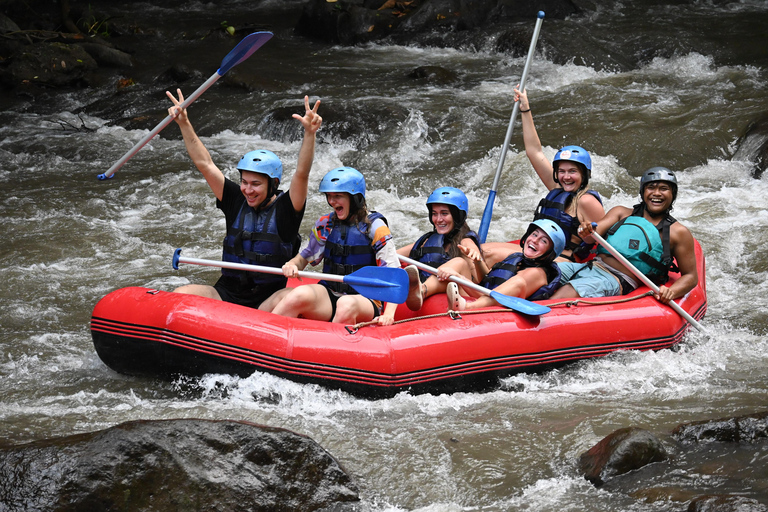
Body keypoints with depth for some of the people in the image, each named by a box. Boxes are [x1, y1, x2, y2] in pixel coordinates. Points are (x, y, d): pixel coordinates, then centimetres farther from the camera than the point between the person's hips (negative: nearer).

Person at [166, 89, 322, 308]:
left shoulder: (285, 209, -4)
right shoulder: (236, 202, 6)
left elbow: (301, 174, -20)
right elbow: (205, 165, 5)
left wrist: (309, 134, -34)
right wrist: (184, 124, 0)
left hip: (268, 299, -3)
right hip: (226, 293, 3)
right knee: (179, 295, -20)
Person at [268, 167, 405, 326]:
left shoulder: (375, 227, -3)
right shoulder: (325, 224, 10)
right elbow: (304, 257, 20)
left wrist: (388, 315, -23)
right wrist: (292, 265, -7)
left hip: (364, 301, -3)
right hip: (329, 296, 3)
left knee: (347, 305, -39)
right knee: (301, 294, -30)